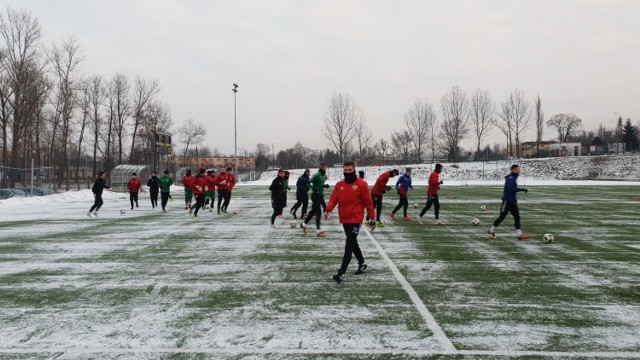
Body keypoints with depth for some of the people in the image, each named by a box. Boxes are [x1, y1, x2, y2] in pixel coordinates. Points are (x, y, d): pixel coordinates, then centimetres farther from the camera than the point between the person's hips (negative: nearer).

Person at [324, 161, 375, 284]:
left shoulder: (361, 184, -8)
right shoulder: (339, 184, 6)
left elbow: (368, 202, -5)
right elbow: (333, 199, 2)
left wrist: (372, 219, -4)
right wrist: (328, 210, -18)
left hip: (356, 219, -6)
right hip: (344, 219, 6)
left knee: (349, 245, -12)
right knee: (353, 243, 19)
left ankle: (341, 273, -15)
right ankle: (362, 264, 40)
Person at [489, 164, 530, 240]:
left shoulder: (514, 178, 12)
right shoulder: (510, 178, -16)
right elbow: (510, 189, -28)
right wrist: (521, 189, -27)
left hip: (512, 201, 9)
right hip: (507, 201, -9)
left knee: (517, 217, 0)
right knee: (502, 217, 0)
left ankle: (519, 234, -2)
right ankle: (491, 231, 18)